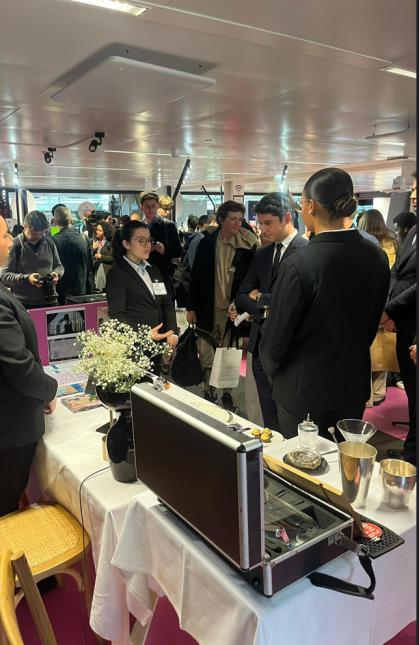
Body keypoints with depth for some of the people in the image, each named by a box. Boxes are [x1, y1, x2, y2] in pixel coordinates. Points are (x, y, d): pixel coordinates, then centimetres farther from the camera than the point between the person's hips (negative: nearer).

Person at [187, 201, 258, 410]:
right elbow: (196, 276, 1)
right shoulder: (207, 243, -2)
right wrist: (191, 308, 0)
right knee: (206, 356, 8)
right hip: (208, 308, 1)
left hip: (233, 309, 0)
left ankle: (227, 394, 27)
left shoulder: (247, 246, -4)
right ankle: (208, 392, 24)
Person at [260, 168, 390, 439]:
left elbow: (276, 333, -14)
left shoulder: (300, 264, -23)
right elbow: (372, 324, 7)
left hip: (304, 388, -5)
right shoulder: (377, 256, -5)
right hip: (355, 383, 5)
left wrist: (273, 369, 5)